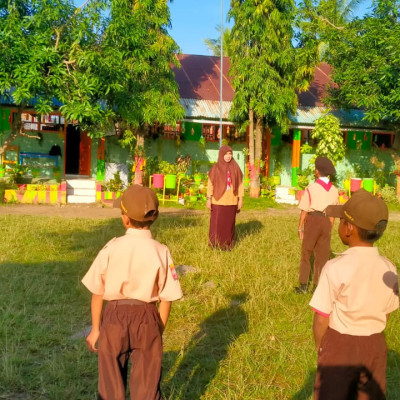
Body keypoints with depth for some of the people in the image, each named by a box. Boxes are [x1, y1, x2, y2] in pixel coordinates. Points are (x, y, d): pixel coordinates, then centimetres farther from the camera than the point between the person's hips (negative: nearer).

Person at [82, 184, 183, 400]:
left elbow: (97, 293, -5)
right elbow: (166, 298, -6)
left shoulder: (112, 248, -10)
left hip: (114, 317, 0)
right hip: (147, 319, 0)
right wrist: (159, 330, 8)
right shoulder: (160, 251, -10)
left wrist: (95, 328, 8)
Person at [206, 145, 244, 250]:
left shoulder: (235, 167, 4)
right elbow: (210, 184, 0)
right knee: (216, 223, 2)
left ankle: (228, 244, 17)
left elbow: (240, 183, 5)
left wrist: (240, 199, 2)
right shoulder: (215, 168, -1)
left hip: (231, 201, 1)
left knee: (229, 223, 7)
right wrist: (209, 199, -6)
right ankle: (215, 244, 15)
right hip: (218, 201, -1)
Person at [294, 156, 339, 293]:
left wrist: (300, 227, -3)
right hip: (326, 222, 4)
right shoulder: (334, 190, 2)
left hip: (312, 220, -4)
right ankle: (318, 285, 17)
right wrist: (329, 228, 13)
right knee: (323, 255, 12)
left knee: (306, 253, 8)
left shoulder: (311, 188, -11)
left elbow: (304, 210, -11)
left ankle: (303, 285, 11)